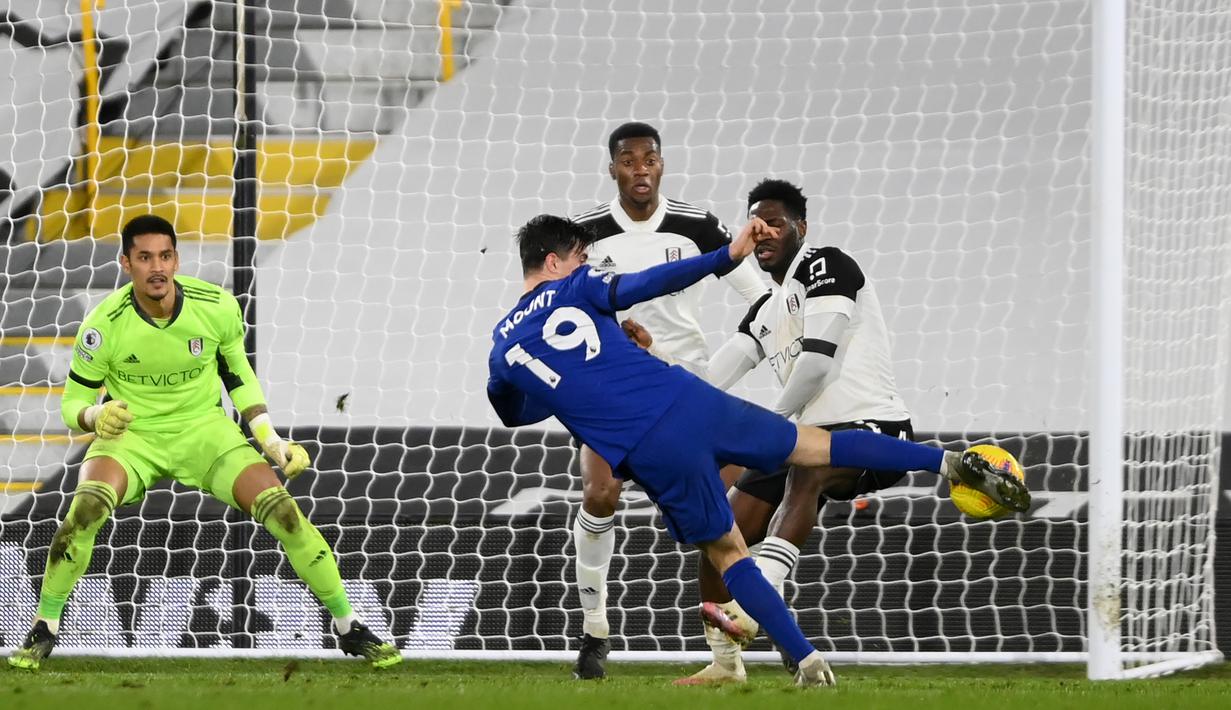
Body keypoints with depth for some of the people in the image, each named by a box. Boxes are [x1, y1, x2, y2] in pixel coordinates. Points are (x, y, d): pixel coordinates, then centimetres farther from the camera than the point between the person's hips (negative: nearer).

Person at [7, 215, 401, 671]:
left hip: (204, 428, 2)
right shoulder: (104, 325, -17)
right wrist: (96, 417, -29)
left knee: (282, 510, -17)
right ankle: (43, 630, -14)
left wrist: (271, 439, -2)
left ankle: (349, 627, 1)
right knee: (87, 506, -33)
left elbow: (238, 375, 7)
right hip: (131, 434, -1)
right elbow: (73, 404, -5)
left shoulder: (218, 307, -12)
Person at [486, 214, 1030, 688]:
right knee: (818, 447, 14)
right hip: (691, 402, 0)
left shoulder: (503, 347, 10)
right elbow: (649, 284, -5)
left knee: (726, 551, 16)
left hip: (652, 456, 0)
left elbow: (512, 414, 28)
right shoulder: (576, 290, 6)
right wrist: (727, 256, -6)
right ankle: (951, 463, 2)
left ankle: (809, 663, 7)